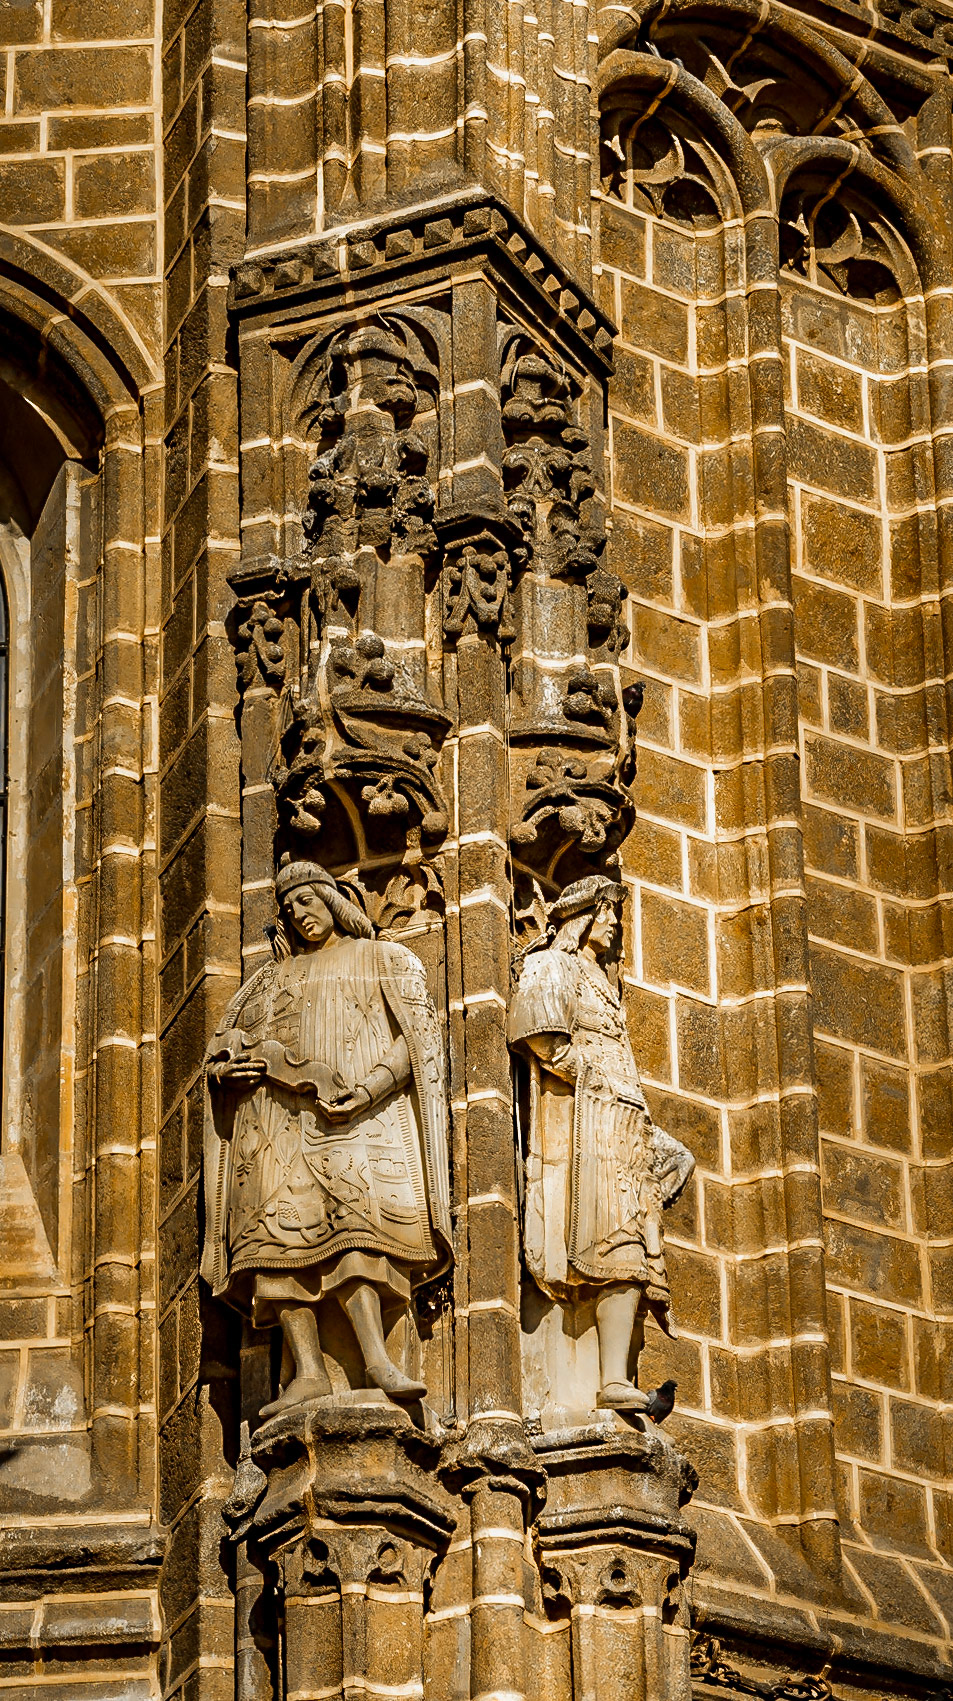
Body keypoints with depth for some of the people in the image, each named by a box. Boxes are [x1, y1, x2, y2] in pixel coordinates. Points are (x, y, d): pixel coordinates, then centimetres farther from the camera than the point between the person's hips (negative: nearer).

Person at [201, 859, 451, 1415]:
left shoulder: (388, 961, 17)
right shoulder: (273, 980, 29)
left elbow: (418, 1040, 3)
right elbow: (224, 1051, 25)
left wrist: (366, 1089, -14)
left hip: (360, 1114, -4)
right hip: (283, 1117, 4)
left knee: (355, 1220, -25)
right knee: (283, 1232, -16)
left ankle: (376, 1357, -39)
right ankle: (308, 1370, -24)